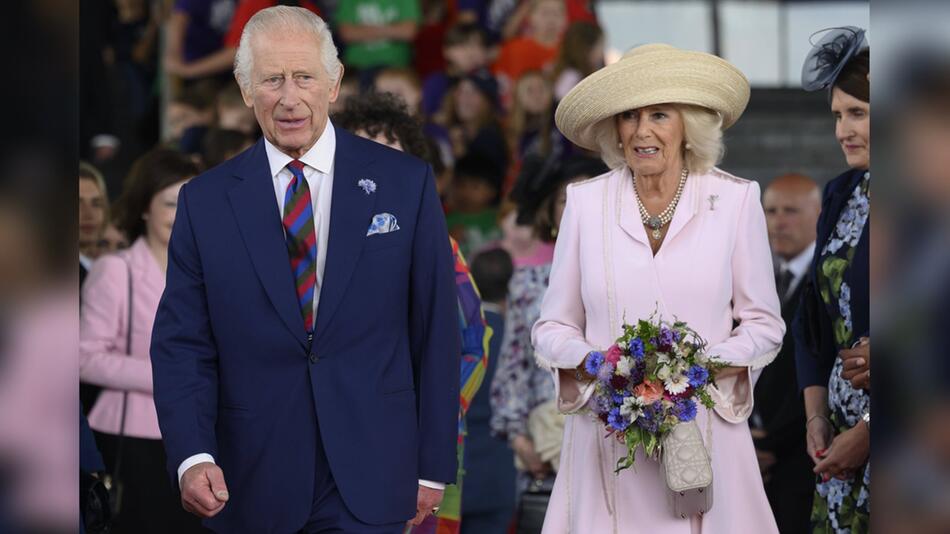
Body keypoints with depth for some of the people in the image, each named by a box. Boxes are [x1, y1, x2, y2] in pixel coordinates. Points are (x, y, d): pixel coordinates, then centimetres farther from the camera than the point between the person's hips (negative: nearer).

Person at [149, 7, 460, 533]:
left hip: (367, 478, -1)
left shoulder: (404, 184, 1)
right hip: (254, 485, 1)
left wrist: (433, 465, 1)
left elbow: (435, 331, 3)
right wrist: (192, 457, -16)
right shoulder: (205, 201, 3)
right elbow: (182, 345, 0)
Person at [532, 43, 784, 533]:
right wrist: (592, 362, -14)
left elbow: (763, 322, 6)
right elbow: (551, 327, 7)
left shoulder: (735, 200, 1)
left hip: (706, 433, -1)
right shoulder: (585, 202, 3)